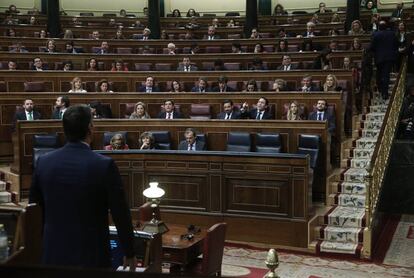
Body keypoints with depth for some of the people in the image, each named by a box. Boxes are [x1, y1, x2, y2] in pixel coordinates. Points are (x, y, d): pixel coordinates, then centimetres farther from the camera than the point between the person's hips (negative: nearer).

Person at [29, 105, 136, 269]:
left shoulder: (44, 162, -3)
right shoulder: (104, 165, -15)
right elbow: (120, 214, -11)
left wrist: (38, 249, 21)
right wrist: (129, 254, 2)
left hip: (53, 254, 4)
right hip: (91, 255, -3)